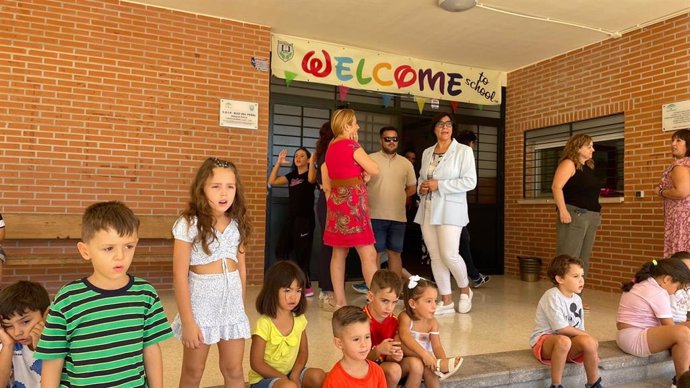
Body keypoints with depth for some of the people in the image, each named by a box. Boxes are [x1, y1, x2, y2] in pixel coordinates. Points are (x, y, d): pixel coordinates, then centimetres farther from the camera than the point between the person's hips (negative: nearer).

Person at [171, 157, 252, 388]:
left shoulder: (237, 224, 2)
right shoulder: (189, 225, -13)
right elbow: (180, 275, -14)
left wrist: (241, 306, 12)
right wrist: (187, 321, -15)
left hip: (231, 301, 4)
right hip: (201, 301, -4)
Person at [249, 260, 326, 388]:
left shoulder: (299, 319, -3)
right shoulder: (264, 324, -21)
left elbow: (303, 352, 5)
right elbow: (256, 363, -17)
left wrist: (294, 375, -13)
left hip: (291, 373, 6)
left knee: (319, 377, -18)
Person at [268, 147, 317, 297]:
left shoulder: (310, 174, -4)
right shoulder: (292, 175, 16)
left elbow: (312, 179, -29)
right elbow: (272, 181, 10)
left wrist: (313, 161, -32)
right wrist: (278, 163, 6)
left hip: (305, 219, -7)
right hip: (291, 218, 8)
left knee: (302, 253, -4)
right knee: (281, 251, 8)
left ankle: (307, 287, 5)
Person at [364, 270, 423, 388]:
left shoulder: (393, 321, -1)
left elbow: (389, 359, -1)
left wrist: (395, 355, -25)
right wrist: (378, 350, -37)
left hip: (386, 364, 6)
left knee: (416, 364, -17)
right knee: (394, 369, -31)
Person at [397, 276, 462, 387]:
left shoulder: (432, 322, -3)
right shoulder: (405, 317, -17)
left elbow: (436, 346, -11)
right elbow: (405, 337, -37)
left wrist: (444, 360, -33)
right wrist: (424, 353, -49)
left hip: (424, 361, 3)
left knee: (429, 369, -33)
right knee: (398, 340, -34)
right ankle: (437, 364, -36)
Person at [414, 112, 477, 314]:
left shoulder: (463, 150, -2)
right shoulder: (427, 152, 14)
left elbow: (470, 181, -10)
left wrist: (439, 185, -16)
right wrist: (421, 187, 1)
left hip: (450, 209, -5)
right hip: (428, 210, 6)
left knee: (449, 254, -12)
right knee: (435, 256, 5)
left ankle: (465, 290, 17)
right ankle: (446, 301, 15)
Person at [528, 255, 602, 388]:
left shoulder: (577, 299, 6)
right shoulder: (552, 296, -17)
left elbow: (580, 330, 9)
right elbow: (561, 328, -22)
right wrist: (587, 335, -13)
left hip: (569, 347, 6)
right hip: (543, 341, -6)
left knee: (588, 342, -23)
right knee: (563, 341, -38)